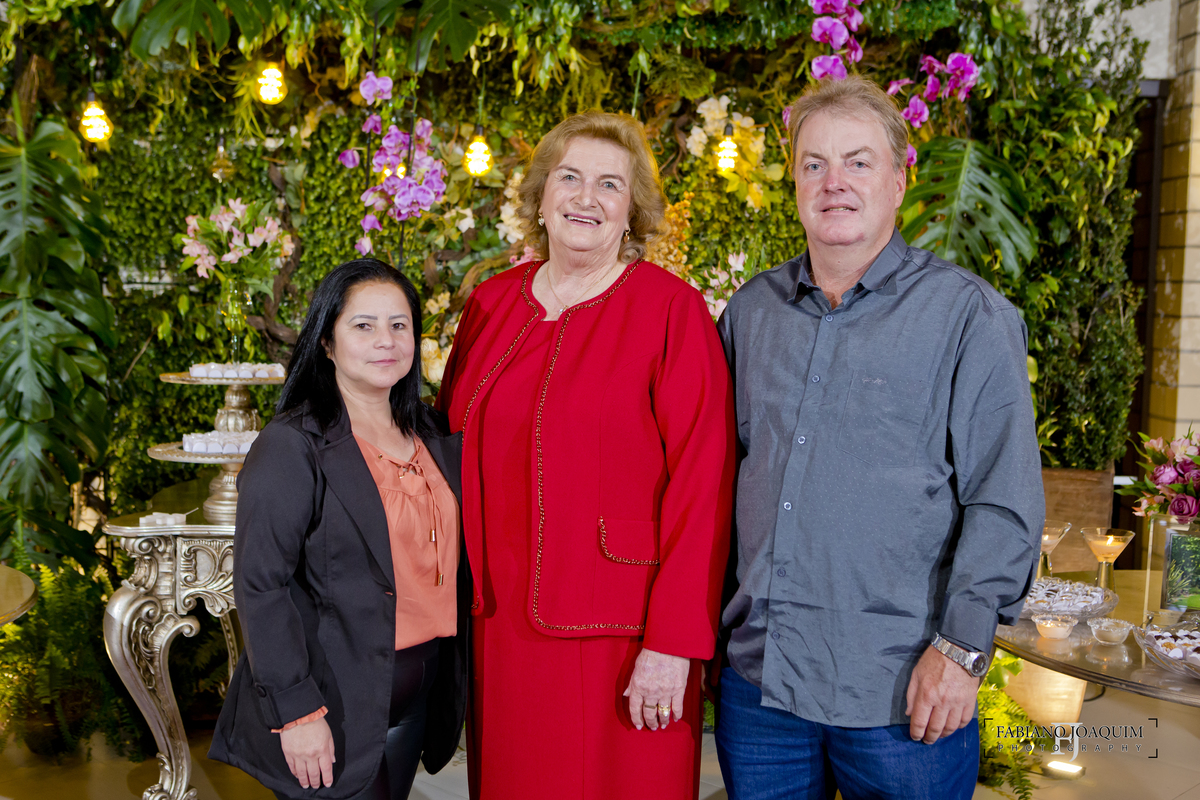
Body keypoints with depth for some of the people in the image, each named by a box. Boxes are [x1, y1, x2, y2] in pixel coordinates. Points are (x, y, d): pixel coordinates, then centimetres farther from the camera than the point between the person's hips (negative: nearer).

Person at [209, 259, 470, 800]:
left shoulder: (436, 439, 7)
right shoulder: (292, 446, -13)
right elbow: (259, 585, -16)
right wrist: (297, 711, -18)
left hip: (416, 700, 6)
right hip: (332, 707, -6)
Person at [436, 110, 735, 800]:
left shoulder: (672, 310, -7)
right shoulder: (491, 304, 8)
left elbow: (703, 483, -12)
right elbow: (454, 453, 15)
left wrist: (673, 644, -16)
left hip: (620, 634, -4)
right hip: (501, 626, 5)